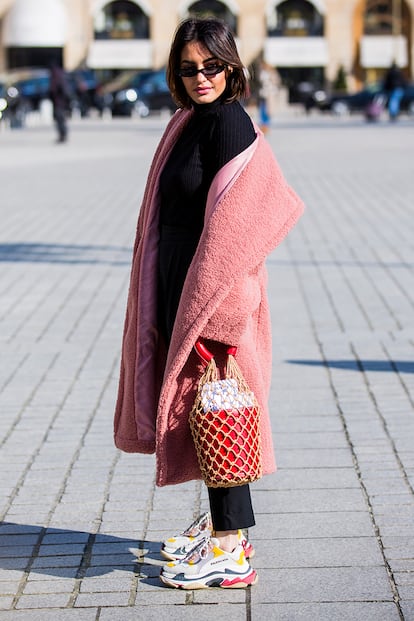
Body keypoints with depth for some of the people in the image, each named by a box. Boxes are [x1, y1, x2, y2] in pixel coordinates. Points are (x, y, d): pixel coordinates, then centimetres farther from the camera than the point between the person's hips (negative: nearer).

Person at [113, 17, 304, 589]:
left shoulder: (229, 122, -15)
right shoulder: (190, 122, 13)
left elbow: (232, 221, -20)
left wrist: (208, 307, -20)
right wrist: (176, 302, 16)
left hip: (215, 292, -9)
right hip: (183, 285, 9)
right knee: (195, 407, 16)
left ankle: (230, 550, 3)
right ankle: (223, 524, 30)